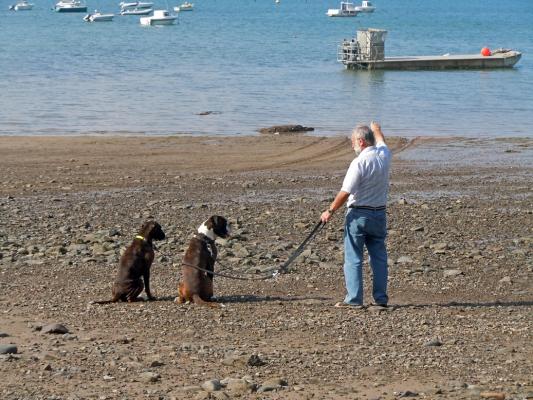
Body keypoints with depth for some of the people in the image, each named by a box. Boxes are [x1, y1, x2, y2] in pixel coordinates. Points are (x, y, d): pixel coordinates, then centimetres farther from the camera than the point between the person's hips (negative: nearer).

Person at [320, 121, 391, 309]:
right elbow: (381, 142, 28)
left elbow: (345, 193, -19)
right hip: (379, 214, 7)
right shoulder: (384, 155, 2)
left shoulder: (359, 163, -18)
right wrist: (376, 130, 49)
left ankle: (354, 299, -3)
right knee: (379, 256, 10)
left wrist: (330, 211, -8)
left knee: (353, 258, -1)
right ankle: (381, 298, 11)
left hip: (358, 214, -6)